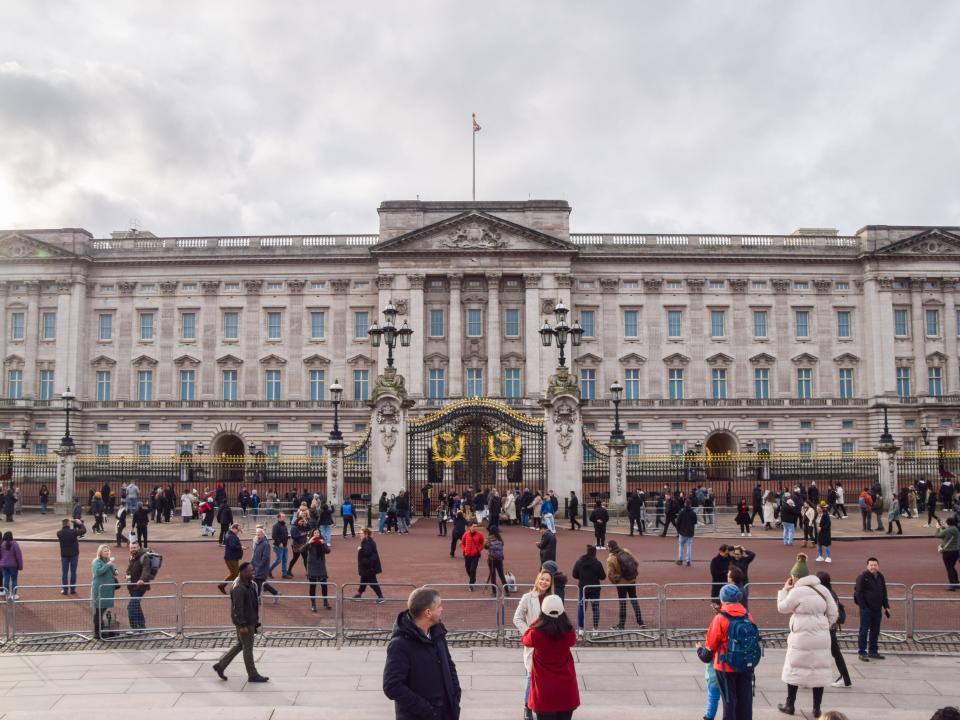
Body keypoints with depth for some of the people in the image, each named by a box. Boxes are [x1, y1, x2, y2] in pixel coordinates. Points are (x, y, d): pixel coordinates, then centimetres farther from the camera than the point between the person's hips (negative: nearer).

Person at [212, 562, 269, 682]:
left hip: (250, 620, 10)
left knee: (240, 645, 19)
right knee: (248, 647, 1)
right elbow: (237, 608, -25)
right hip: (244, 622, -10)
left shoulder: (249, 584, 7)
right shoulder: (238, 588, -23)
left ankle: (220, 665, 27)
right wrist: (242, 625, -24)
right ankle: (252, 675, 11)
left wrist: (256, 619, 21)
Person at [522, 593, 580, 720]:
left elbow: (524, 640, 5)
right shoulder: (569, 633, -13)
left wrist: (536, 622, 12)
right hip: (566, 687, 2)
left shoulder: (536, 634, -18)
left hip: (544, 688, -2)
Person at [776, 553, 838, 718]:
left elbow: (782, 608, 0)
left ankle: (790, 705, 15)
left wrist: (784, 589, 9)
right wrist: (824, 628, 16)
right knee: (819, 669, 9)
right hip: (821, 636, 5)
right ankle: (817, 708, 13)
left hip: (802, 636, -5)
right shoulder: (823, 589, 6)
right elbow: (833, 613, 9)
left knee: (794, 669, 8)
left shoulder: (796, 591, -12)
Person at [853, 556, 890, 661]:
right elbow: (858, 593, -12)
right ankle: (861, 652, 3)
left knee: (875, 631, 13)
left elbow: (884, 593, 18)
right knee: (864, 630, -2)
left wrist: (886, 606, 12)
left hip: (877, 609, 7)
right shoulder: (862, 577, -10)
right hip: (866, 609, -7)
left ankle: (873, 651, 24)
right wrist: (863, 606, -16)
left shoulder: (880, 577, 10)